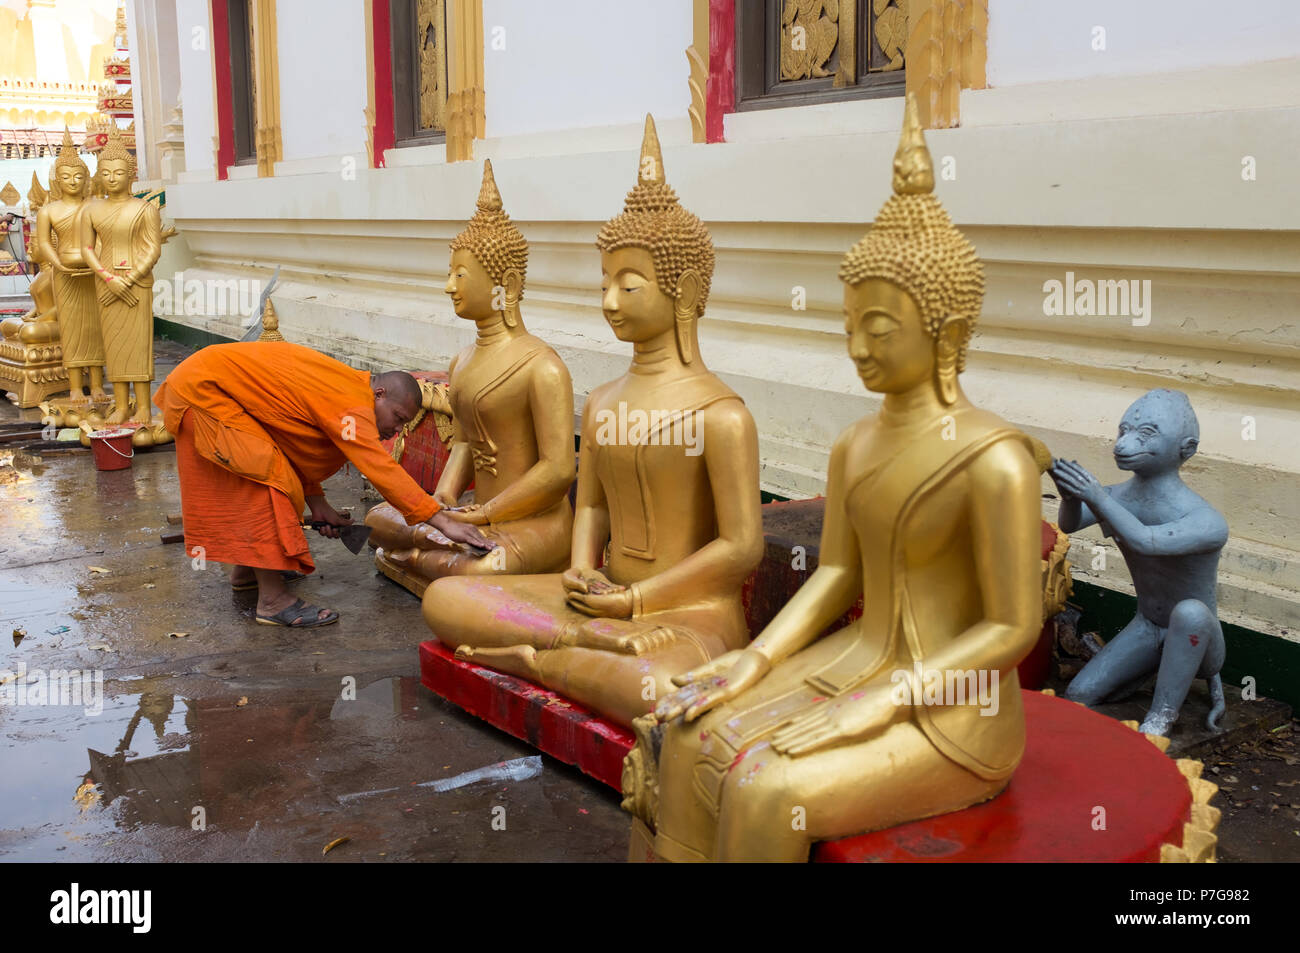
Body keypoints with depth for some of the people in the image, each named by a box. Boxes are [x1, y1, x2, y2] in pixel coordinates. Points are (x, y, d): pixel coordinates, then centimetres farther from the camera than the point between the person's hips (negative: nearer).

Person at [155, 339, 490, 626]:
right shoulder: (352, 405, -24)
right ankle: (272, 601, -13)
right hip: (201, 390, -11)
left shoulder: (344, 385, 6)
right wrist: (443, 521, -32)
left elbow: (294, 445, 13)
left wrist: (317, 504, 5)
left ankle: (245, 570, 36)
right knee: (264, 477, -14)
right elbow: (382, 470, -31)